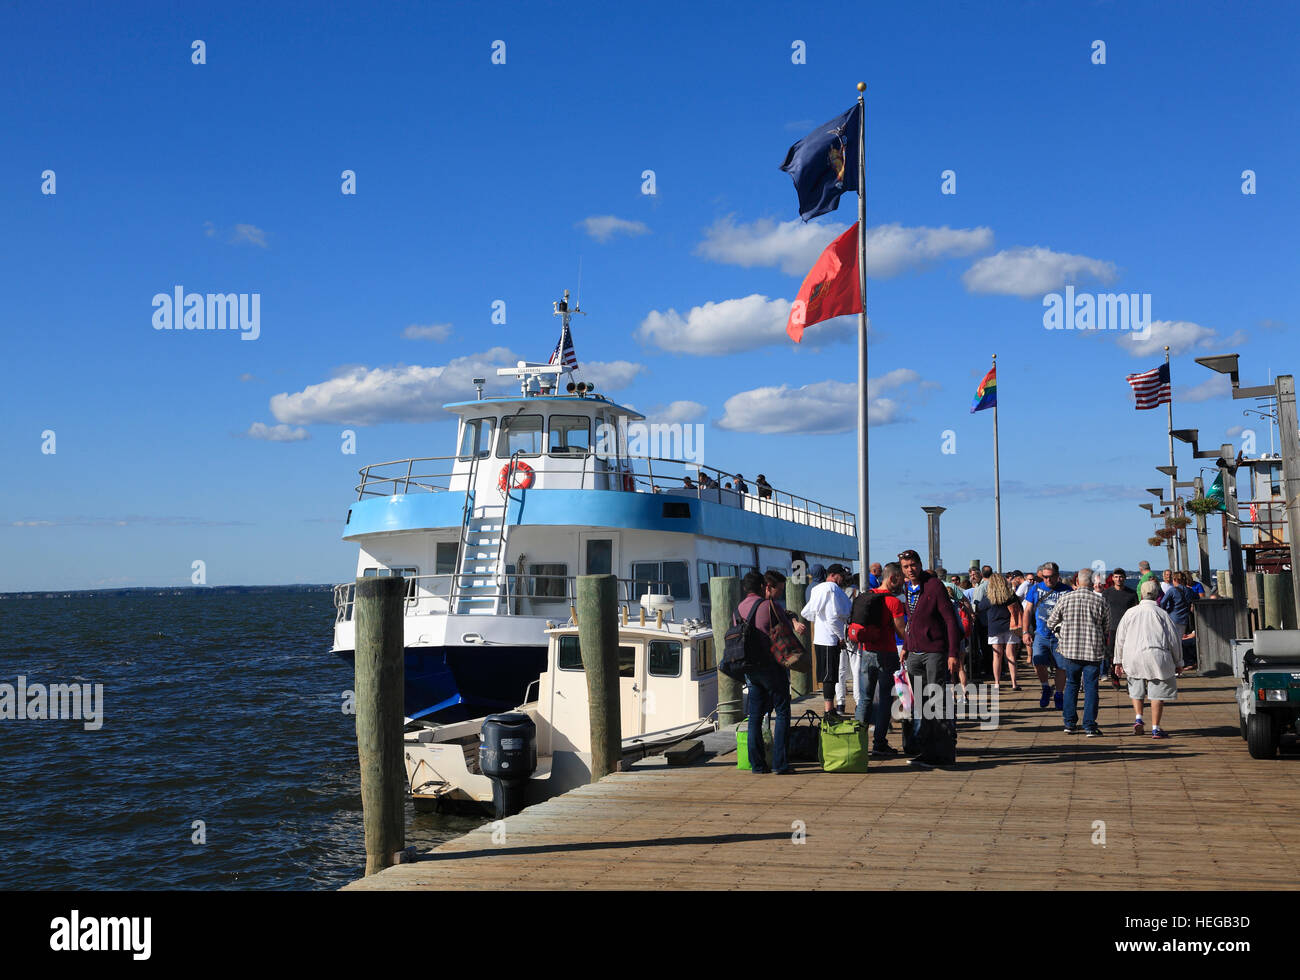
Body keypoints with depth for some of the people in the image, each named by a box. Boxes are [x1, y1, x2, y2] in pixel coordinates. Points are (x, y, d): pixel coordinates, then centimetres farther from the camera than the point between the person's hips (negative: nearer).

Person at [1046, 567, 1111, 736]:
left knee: (1071, 685, 16)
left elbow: (1051, 623, 6)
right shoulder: (1101, 602, -6)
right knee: (1091, 687, 5)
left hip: (1070, 648, 1)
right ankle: (1090, 726, 4)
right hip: (1093, 651, -1)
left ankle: (1070, 723, 17)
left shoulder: (1065, 599, -4)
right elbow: (1107, 629, 4)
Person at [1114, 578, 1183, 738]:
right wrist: (1176, 662, 14)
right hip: (1157, 656, -2)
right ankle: (1155, 728, 1)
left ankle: (1138, 718, 6)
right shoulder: (1161, 613, -1)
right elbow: (1174, 639, 3)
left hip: (1133, 657, 2)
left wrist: (1118, 661, 17)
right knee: (1157, 692, 4)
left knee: (1136, 689, 21)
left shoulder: (1130, 612, 5)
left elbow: (1120, 638, 8)